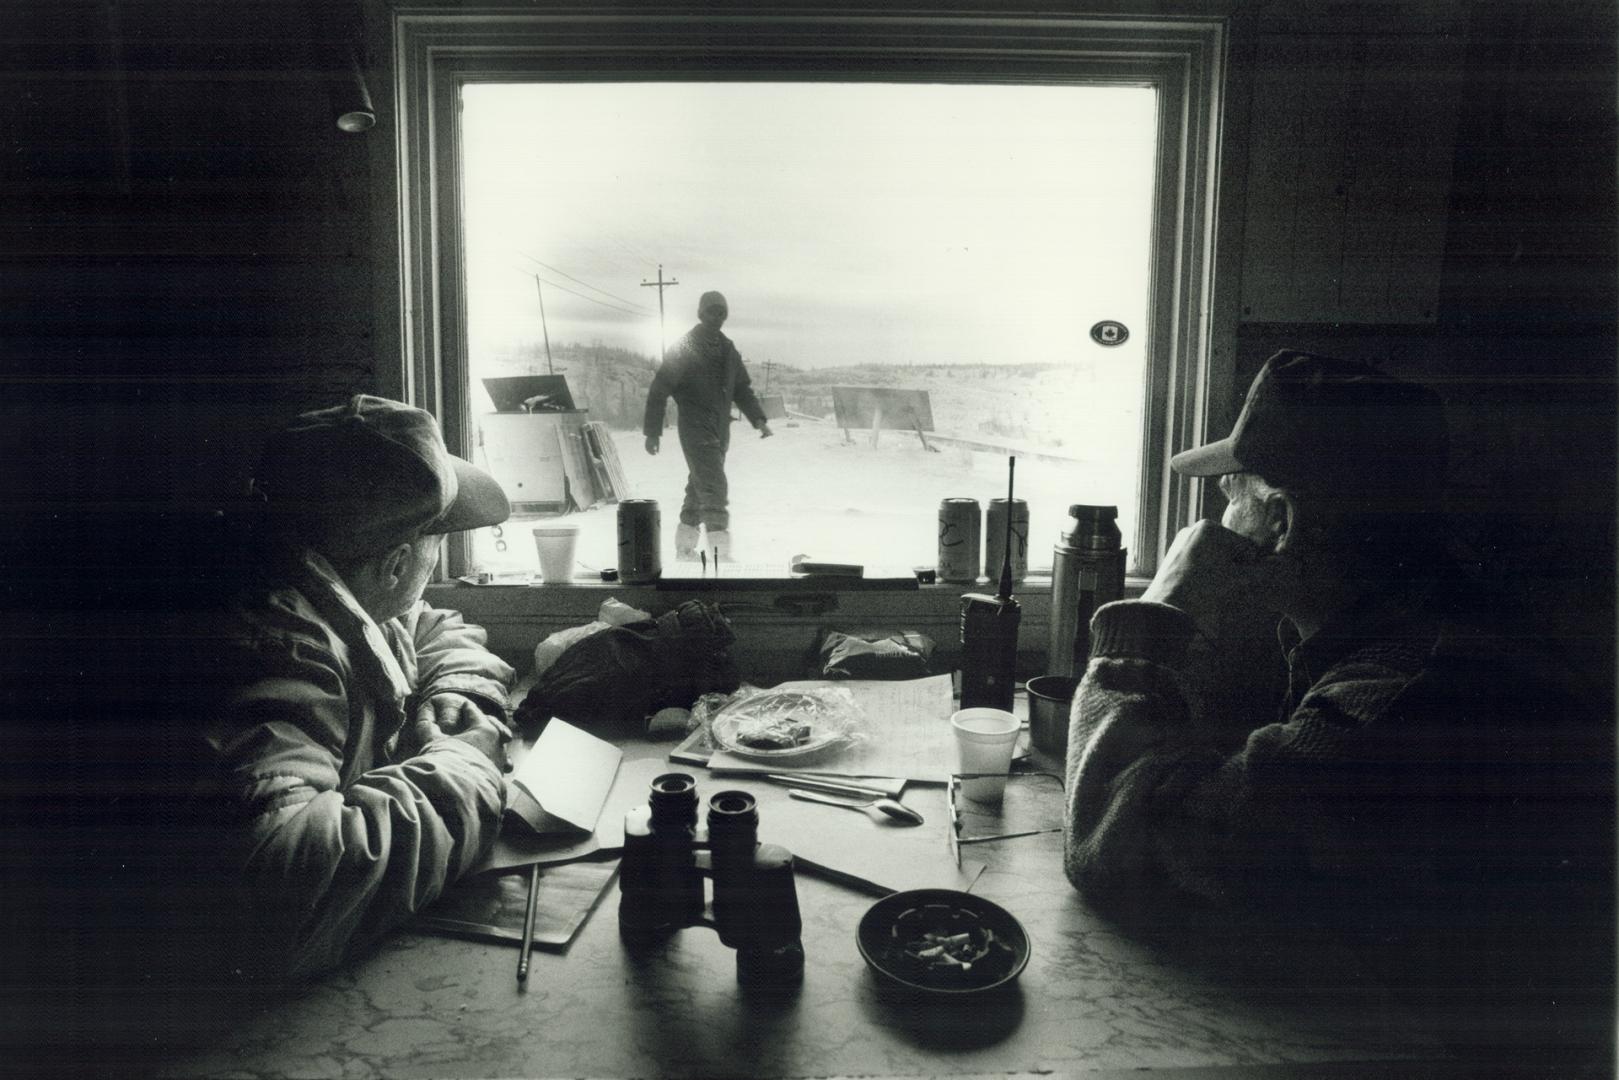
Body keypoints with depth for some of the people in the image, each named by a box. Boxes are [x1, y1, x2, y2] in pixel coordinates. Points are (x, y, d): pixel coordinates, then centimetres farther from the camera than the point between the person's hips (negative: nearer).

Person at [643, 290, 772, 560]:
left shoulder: (728, 349, 13)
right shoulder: (684, 348, -7)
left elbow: (742, 388, 18)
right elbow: (658, 391, -6)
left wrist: (758, 419, 3)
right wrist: (652, 432, -9)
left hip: (720, 433, 7)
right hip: (696, 432, -7)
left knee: (699, 490, 14)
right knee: (715, 489, -17)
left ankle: (684, 551, 26)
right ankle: (721, 555, -20)